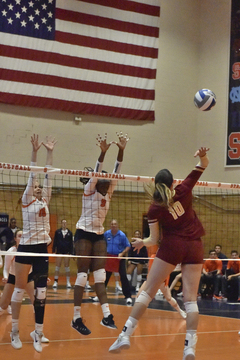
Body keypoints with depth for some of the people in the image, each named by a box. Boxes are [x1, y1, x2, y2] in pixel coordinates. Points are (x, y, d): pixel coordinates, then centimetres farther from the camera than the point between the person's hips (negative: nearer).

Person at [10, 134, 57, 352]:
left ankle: (38, 333, 2)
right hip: (26, 248, -4)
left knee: (41, 292, 0)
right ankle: (15, 330, 12)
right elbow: (32, 175, -7)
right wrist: (35, 151, -15)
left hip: (42, 249, 4)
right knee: (20, 289, 3)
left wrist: (50, 152, 6)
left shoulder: (45, 201, 13)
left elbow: (48, 176, 9)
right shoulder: (26, 201, 0)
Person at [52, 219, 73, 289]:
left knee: (67, 267, 4)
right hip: (59, 251, 0)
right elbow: (55, 242, 4)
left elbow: (71, 243, 5)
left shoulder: (69, 233, 4)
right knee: (57, 267, 0)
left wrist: (71, 252, 0)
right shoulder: (57, 232, 3)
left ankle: (68, 282, 9)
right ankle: (55, 282, 3)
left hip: (67, 251, 0)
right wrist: (53, 251, -1)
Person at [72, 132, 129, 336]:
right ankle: (76, 318, -3)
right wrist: (103, 153, -37)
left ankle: (106, 315, -10)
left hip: (99, 235, 6)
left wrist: (121, 150, -16)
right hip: (84, 233, -6)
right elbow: (96, 172, -22)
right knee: (83, 273, -7)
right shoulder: (89, 190, -7)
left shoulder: (108, 192, 8)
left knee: (100, 273, -2)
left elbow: (116, 172, -3)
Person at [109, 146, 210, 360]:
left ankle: (125, 335, 1)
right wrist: (202, 157, -18)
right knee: (191, 298, 0)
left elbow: (154, 240, -1)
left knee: (148, 292, 5)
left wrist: (141, 242, 20)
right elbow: (203, 166, 5)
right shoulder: (183, 191, 0)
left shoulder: (155, 210, -4)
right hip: (194, 247, 2)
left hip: (171, 247, -2)